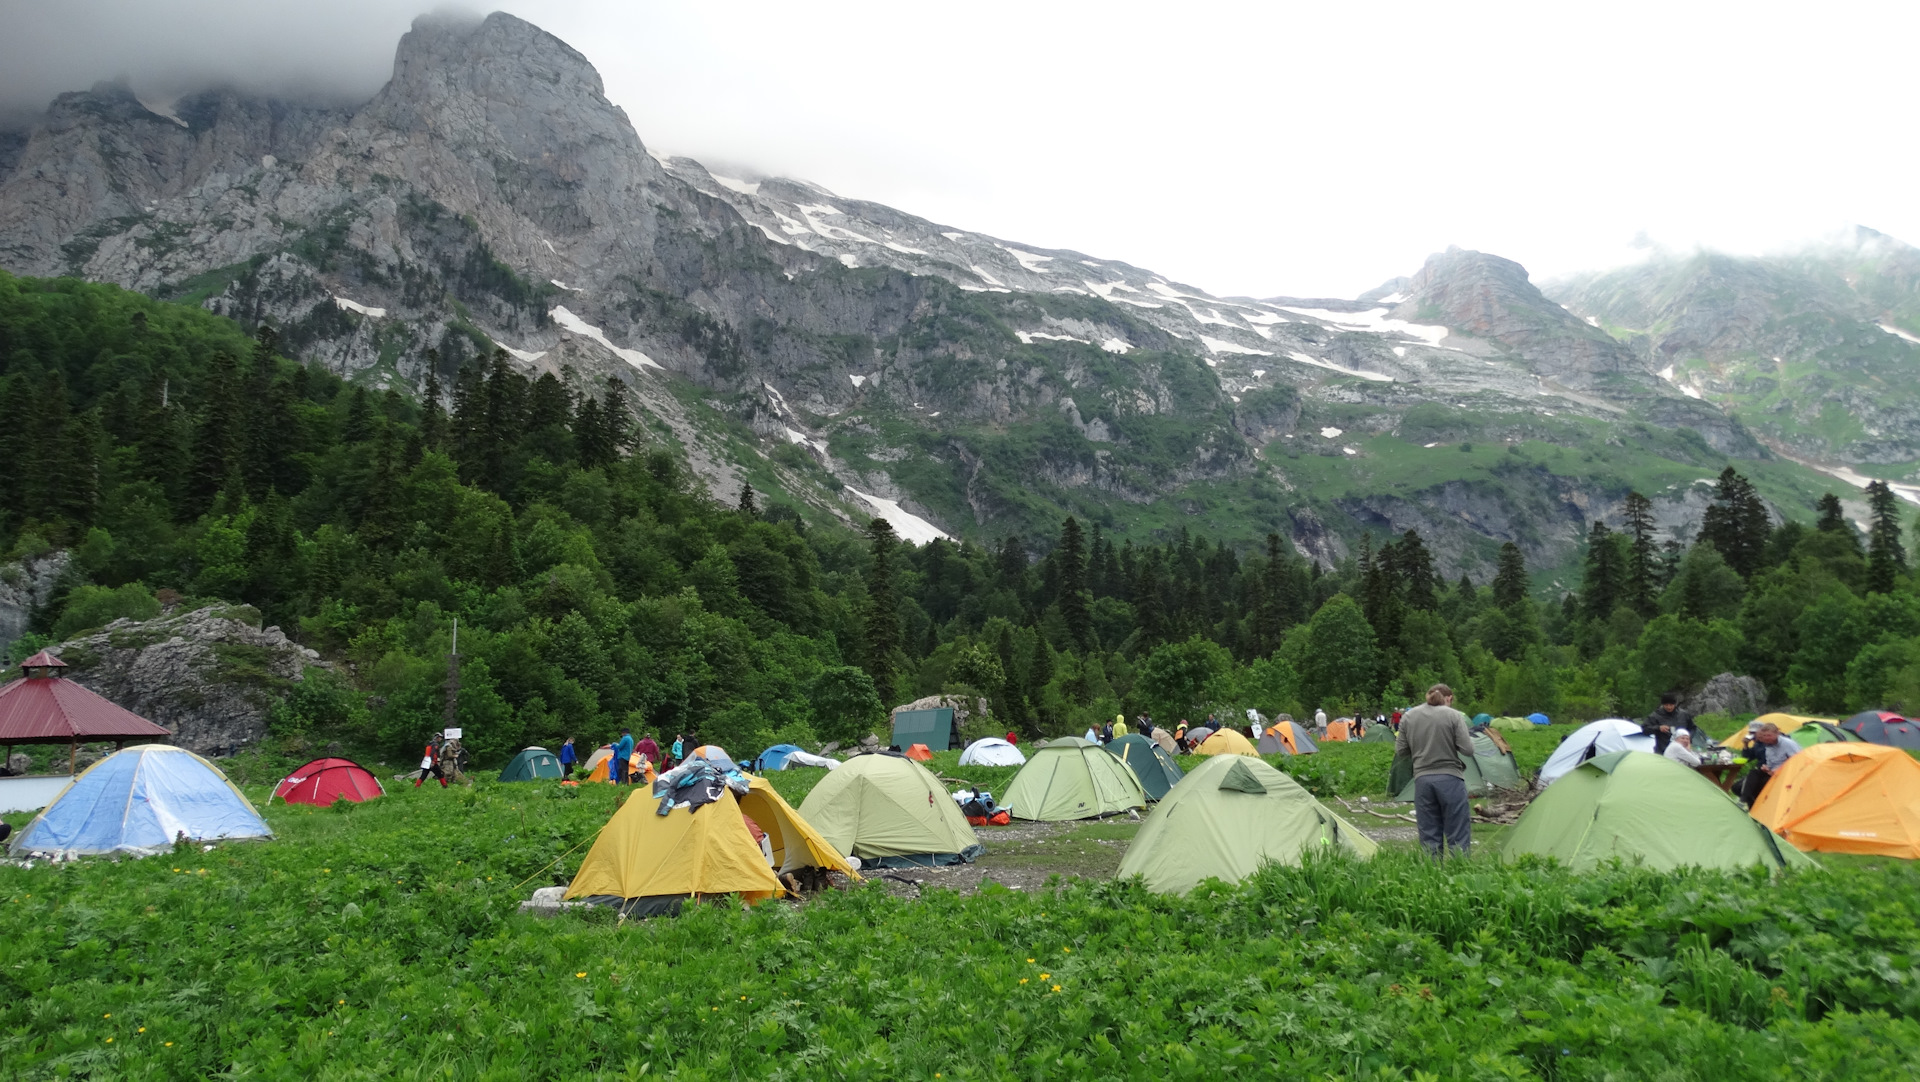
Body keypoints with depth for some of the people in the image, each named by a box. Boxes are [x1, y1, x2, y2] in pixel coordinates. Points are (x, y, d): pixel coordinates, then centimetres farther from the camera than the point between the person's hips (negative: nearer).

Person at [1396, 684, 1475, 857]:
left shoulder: (1408, 717, 5)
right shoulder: (1454, 716, -5)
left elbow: (1400, 750, 7)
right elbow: (1467, 749, -8)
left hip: (1422, 779, 3)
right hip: (1450, 778, -3)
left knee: (1429, 836, 9)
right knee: (1458, 835, 4)